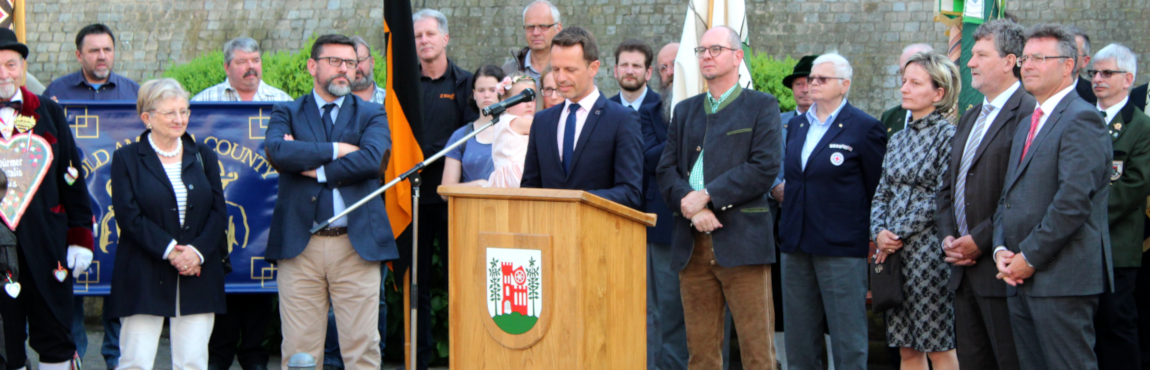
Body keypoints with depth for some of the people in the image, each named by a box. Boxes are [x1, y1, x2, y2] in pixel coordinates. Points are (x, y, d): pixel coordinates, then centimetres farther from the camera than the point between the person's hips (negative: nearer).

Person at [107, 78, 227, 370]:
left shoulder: (203, 157, 13)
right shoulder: (127, 159, 4)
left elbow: (219, 211, 5)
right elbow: (128, 215, -7)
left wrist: (197, 250, -12)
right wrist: (169, 250, -17)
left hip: (198, 275, 3)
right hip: (145, 277, -3)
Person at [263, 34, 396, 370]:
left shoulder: (372, 115, 12)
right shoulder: (287, 113, 12)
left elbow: (372, 158, -8)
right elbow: (277, 151, -10)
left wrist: (317, 169, -6)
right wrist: (335, 150, -8)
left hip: (356, 244, 0)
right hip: (300, 244, 0)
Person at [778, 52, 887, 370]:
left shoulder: (865, 128, -5)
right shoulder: (796, 125, 14)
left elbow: (878, 190, -4)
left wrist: (872, 238, -4)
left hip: (841, 247, -6)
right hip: (797, 246, 6)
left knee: (848, 342, -2)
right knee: (799, 340, 10)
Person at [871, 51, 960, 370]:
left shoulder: (947, 136, -6)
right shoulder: (898, 139, 15)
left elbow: (941, 199, -12)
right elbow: (881, 194, 15)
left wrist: (898, 233, -11)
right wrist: (879, 233, -3)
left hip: (927, 248, -7)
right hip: (892, 251, 7)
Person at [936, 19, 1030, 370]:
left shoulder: (1028, 114, -11)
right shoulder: (970, 118, 19)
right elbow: (948, 186, 22)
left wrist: (980, 240, -16)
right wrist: (947, 237, 6)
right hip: (965, 269, 9)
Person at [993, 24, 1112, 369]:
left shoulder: (1081, 119, -9)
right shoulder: (1028, 125, 22)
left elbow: (1074, 200, -18)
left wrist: (1029, 258, -14)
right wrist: (1001, 249, 5)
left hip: (1062, 279, -9)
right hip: (1022, 278, 9)